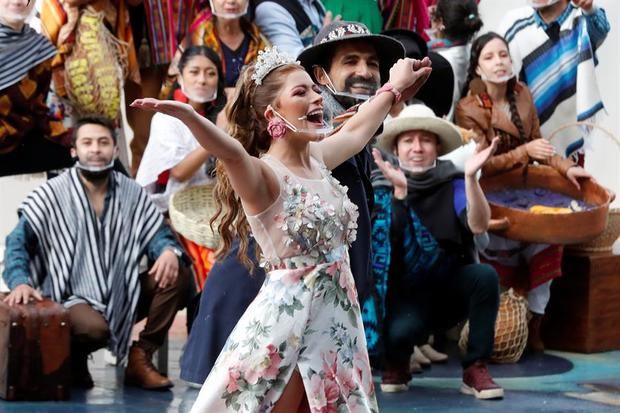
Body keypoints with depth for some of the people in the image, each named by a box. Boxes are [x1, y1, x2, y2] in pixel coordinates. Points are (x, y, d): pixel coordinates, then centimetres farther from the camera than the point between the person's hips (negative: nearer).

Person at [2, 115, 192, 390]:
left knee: (176, 274, -16)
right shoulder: (52, 195, -4)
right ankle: (74, 359, 3)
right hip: (73, 297, -5)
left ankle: (140, 359, -6)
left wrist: (169, 250, -20)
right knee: (95, 329, -37)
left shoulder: (132, 193, 6)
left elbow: (156, 233, 6)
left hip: (123, 295, 5)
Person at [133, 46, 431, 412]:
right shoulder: (265, 176, -16)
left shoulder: (318, 159, 8)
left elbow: (358, 129, 29)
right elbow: (231, 152, -38)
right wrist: (188, 115, -57)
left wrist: (396, 87, 42)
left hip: (338, 318, 8)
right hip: (287, 319, -8)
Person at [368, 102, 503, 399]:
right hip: (407, 291, -2)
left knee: (485, 275, -30)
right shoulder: (383, 186, -7)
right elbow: (386, 240, -22)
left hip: (452, 286, 2)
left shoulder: (453, 183, -6)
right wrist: (399, 191, -36)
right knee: (403, 329, -34)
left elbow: (478, 226, -23)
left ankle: (475, 369, -15)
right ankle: (396, 363, 6)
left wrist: (470, 177, -37)